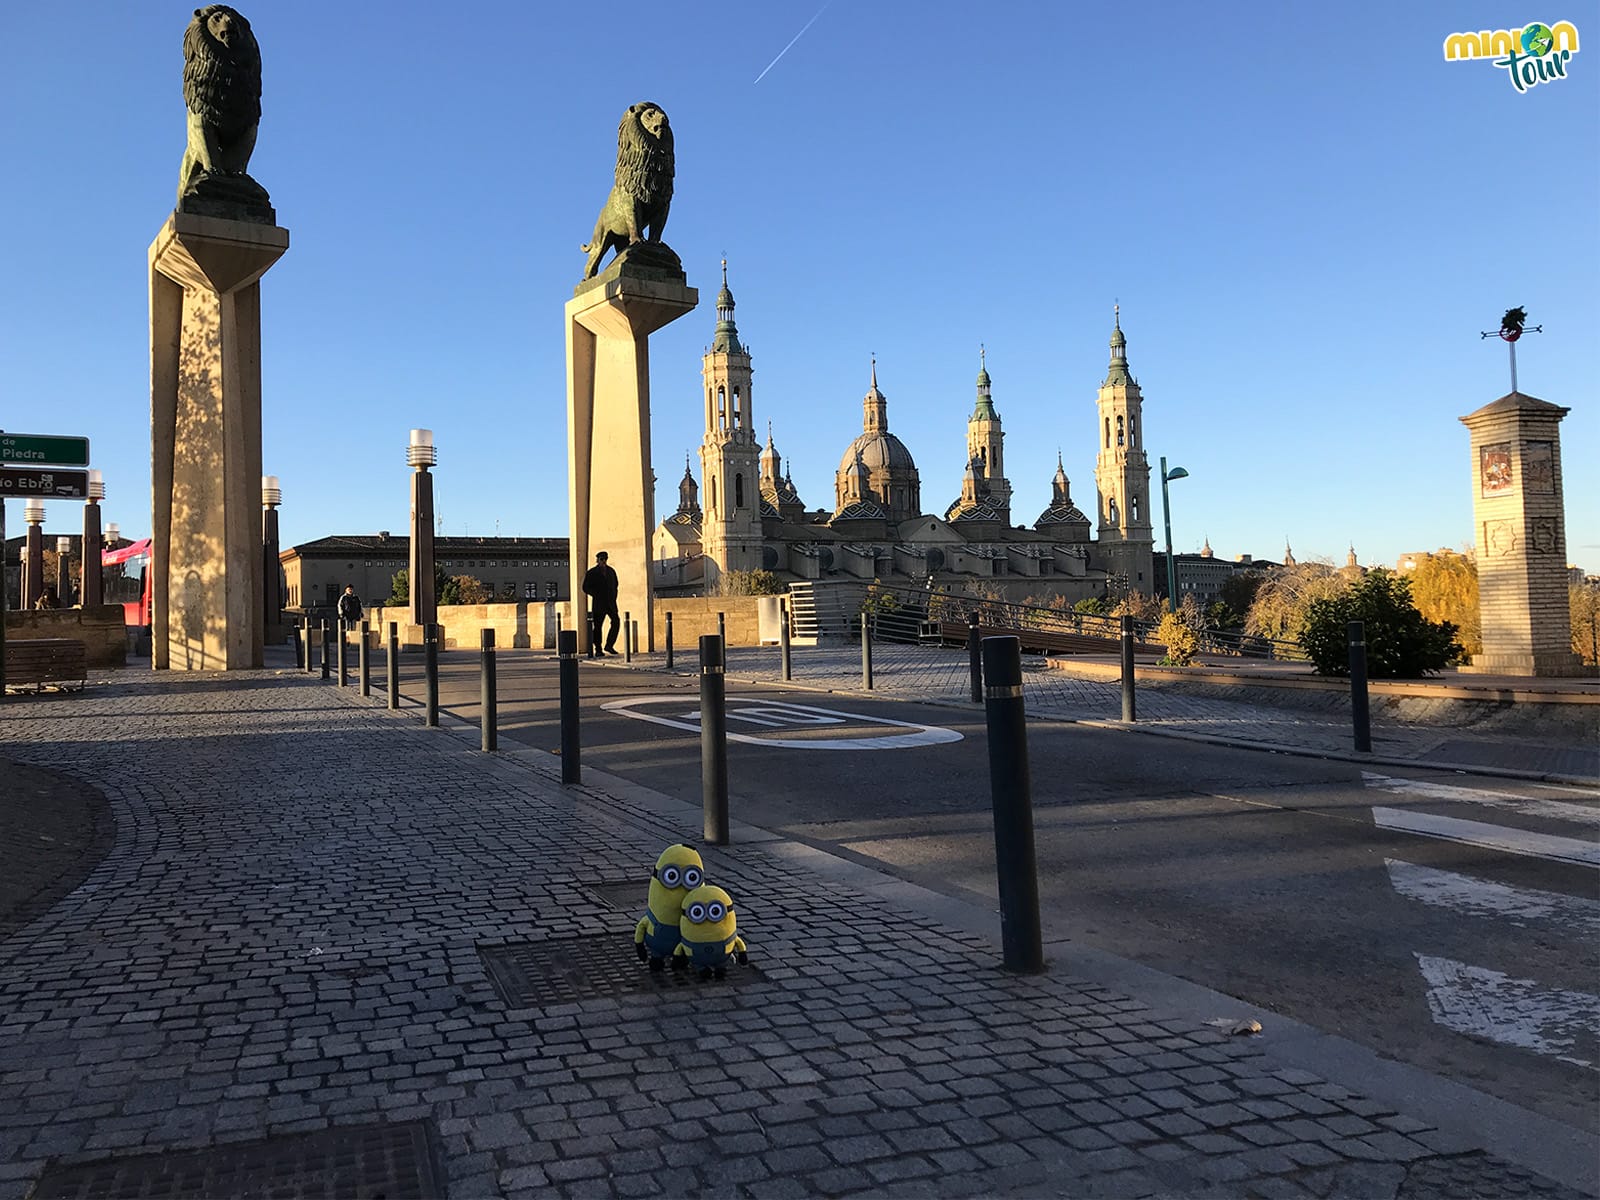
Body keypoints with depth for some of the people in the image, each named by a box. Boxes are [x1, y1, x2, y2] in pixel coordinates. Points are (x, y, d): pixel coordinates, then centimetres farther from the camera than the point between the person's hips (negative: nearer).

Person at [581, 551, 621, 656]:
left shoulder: (611, 571, 15)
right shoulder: (592, 573, 2)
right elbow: (586, 588, 1)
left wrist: (613, 598, 12)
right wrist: (596, 595, -8)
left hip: (610, 602, 3)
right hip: (598, 603, -3)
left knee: (616, 621, -14)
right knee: (597, 626, 0)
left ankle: (609, 645, -5)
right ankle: (597, 650, 7)